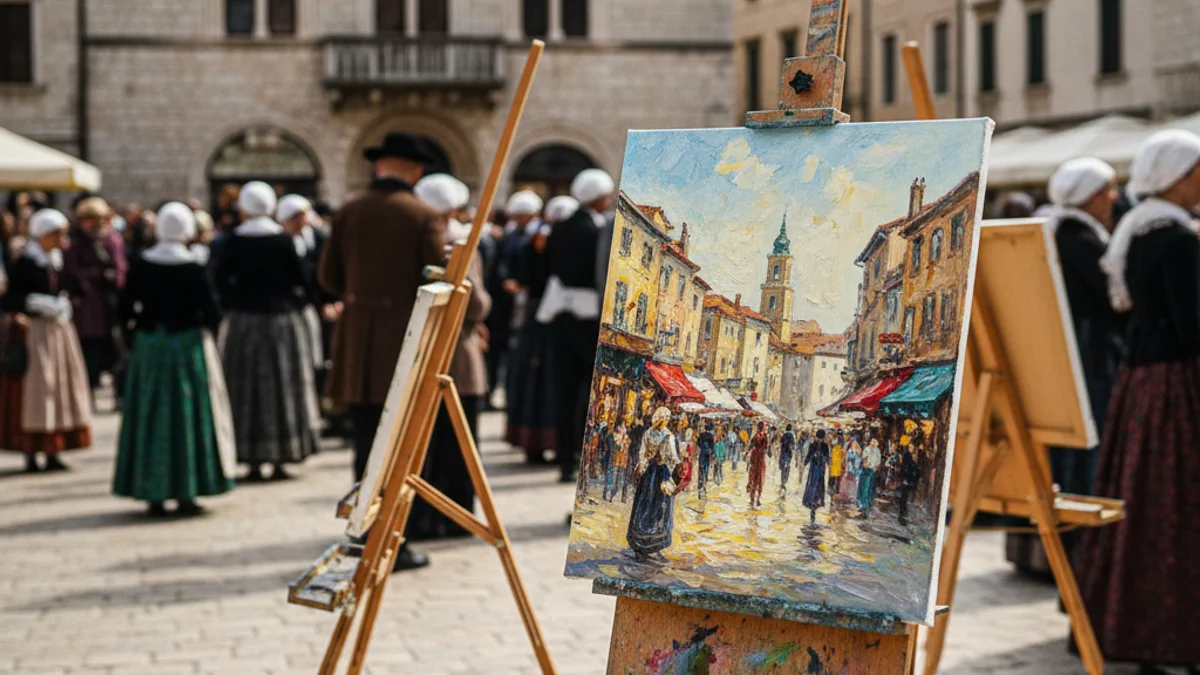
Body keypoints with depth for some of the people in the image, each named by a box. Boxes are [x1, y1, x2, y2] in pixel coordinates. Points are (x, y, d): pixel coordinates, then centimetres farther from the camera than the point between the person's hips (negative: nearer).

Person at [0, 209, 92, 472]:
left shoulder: (59, 261, 10)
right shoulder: (24, 264, -9)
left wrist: (65, 304, 5)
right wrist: (38, 304, -18)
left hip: (60, 329, 7)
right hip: (35, 330, -7)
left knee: (61, 387, 8)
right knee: (34, 389, -6)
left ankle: (52, 453, 16)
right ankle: (32, 455, 0)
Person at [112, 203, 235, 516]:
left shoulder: (140, 266, -3)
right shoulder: (193, 269, -11)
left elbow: (126, 310, -3)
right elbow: (211, 314, -13)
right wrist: (206, 322, 8)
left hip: (148, 346, 3)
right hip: (188, 345, -3)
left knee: (150, 416, 10)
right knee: (187, 413, 5)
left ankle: (153, 493, 10)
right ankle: (186, 492, 4)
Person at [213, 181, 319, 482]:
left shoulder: (233, 242, -5)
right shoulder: (284, 240, -6)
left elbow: (219, 279, -6)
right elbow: (300, 279, -7)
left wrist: (233, 302, 8)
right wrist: (297, 300, 10)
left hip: (244, 322, 0)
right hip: (283, 321, 0)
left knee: (247, 389, 7)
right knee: (282, 386, 9)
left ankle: (254, 462, 6)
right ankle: (281, 459, 9)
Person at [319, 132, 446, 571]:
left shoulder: (348, 213, 4)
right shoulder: (424, 218, -8)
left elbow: (328, 276, 7)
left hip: (357, 345, 4)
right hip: (405, 341, -4)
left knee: (367, 441, 12)